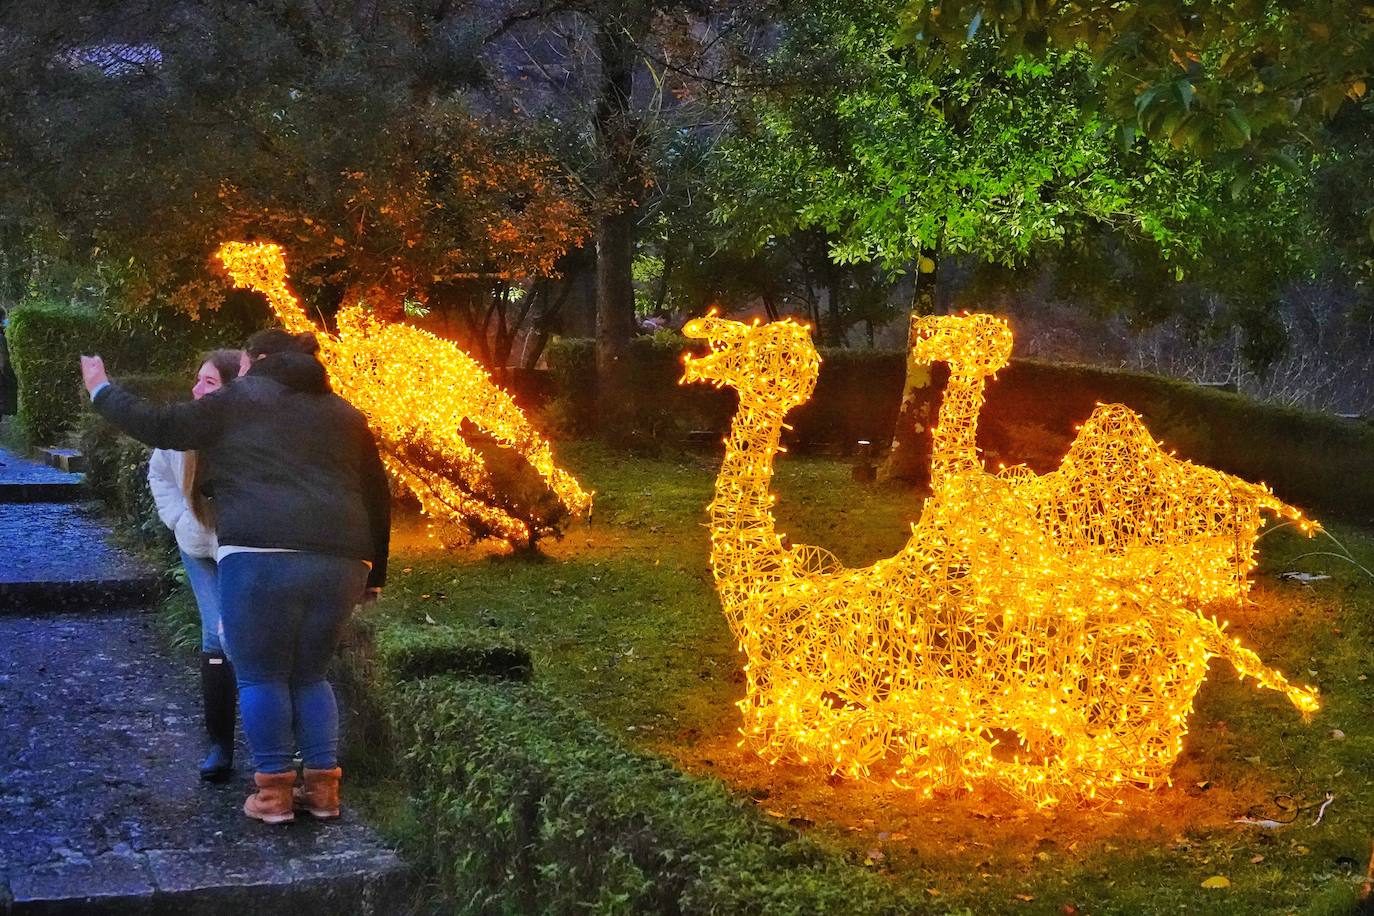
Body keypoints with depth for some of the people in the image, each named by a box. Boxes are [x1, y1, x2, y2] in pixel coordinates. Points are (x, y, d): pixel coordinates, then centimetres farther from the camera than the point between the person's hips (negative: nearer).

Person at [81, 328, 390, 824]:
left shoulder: (238, 402, 8)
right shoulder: (346, 416, 22)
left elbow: (158, 426, 11)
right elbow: (378, 498, 22)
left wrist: (101, 390, 27)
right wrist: (372, 576, 30)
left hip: (262, 557, -5)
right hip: (340, 564, 5)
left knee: (261, 677, 7)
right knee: (309, 676, 18)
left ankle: (274, 791, 7)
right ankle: (323, 786, 12)